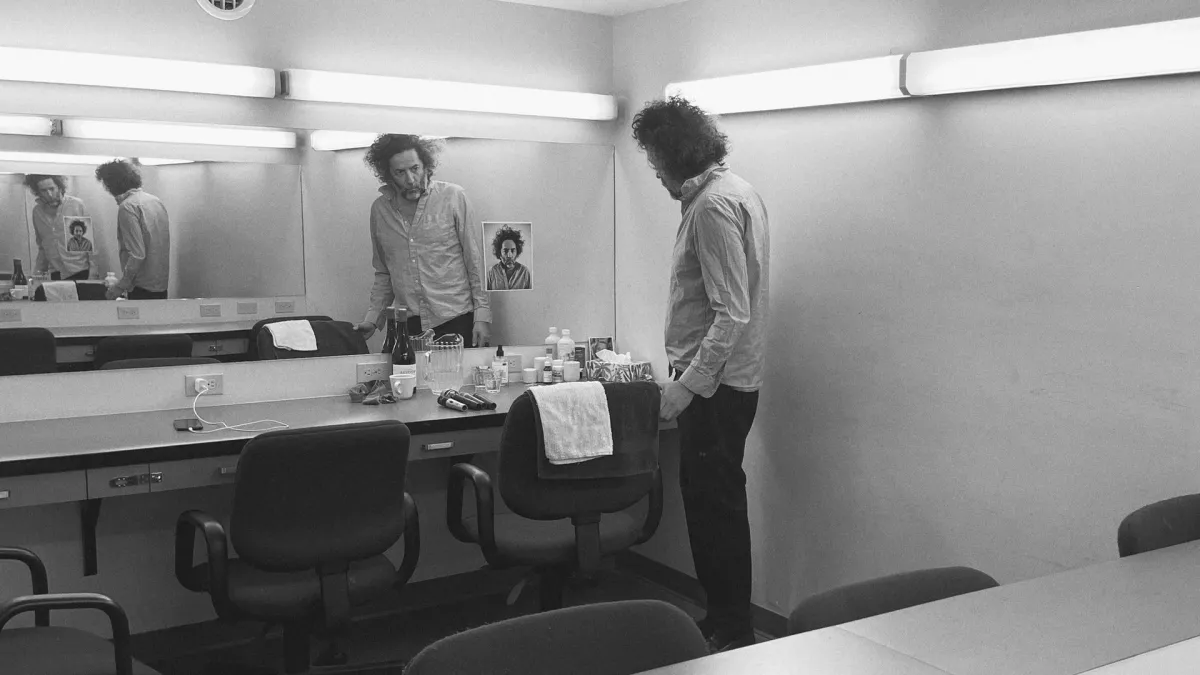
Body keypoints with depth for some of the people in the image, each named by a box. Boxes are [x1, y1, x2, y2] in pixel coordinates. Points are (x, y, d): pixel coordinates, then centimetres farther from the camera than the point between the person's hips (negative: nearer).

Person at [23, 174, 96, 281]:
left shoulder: (77, 205, -5)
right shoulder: (37, 211, 7)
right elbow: (42, 247, 16)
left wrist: (93, 273, -11)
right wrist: (38, 272, 6)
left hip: (80, 272, -3)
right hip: (56, 275, 3)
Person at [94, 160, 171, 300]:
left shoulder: (127, 207, -14)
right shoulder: (156, 201, 11)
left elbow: (137, 255, -21)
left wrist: (120, 287, -15)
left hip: (143, 288, -8)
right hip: (162, 285, 8)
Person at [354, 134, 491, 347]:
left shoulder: (453, 197, -4)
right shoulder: (380, 209, 7)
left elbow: (475, 261, -2)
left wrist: (482, 315, -7)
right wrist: (372, 318, 8)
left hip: (457, 321, -3)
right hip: (409, 325, 3)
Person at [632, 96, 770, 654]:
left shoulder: (715, 205, -18)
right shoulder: (734, 190, 14)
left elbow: (732, 315, -24)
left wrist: (688, 383, -23)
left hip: (716, 384, -10)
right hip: (722, 379, 10)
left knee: (716, 503, -2)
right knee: (707, 497, 16)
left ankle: (733, 633, 10)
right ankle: (723, 619, 27)